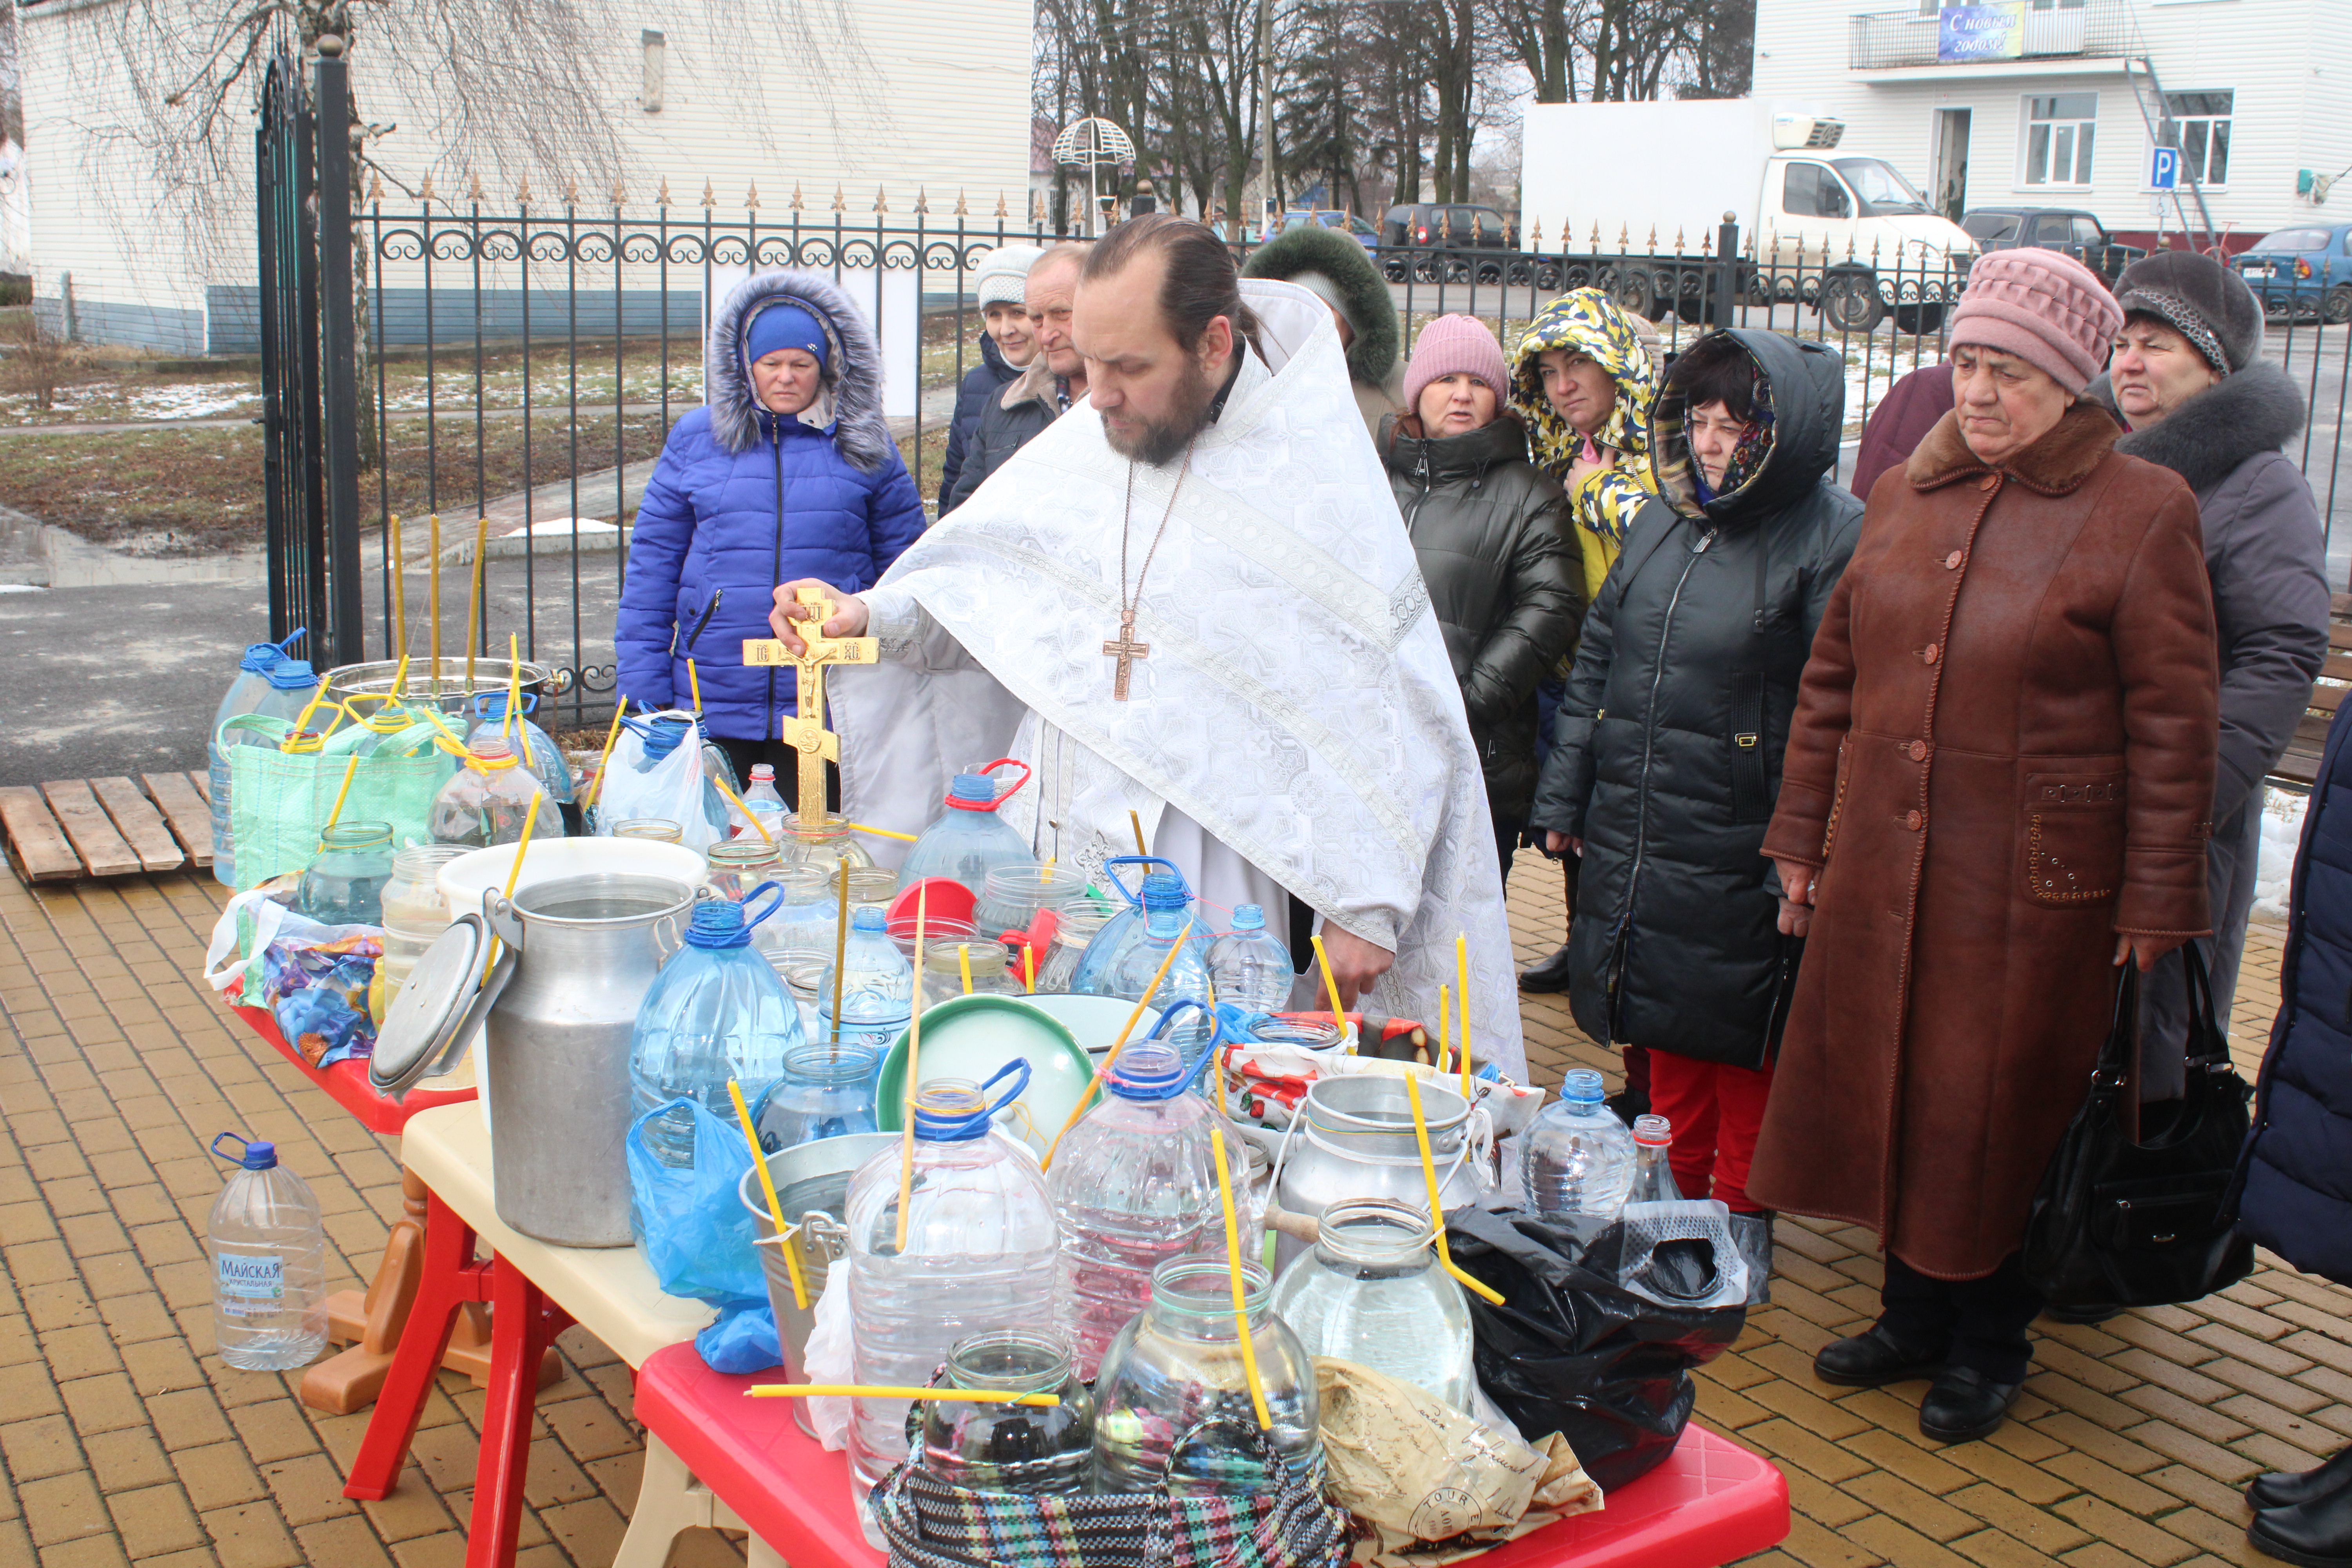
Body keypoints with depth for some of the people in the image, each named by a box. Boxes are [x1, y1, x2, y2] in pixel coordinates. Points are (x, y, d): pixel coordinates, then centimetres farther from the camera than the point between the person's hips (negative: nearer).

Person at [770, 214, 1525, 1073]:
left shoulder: (1321, 482, -8)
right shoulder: (1076, 448, 8)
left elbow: (1393, 720, -8)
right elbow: (971, 592, 19)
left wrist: (1365, 907, -12)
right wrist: (868, 613, -1)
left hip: (1207, 901, -4)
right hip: (1046, 870, 5)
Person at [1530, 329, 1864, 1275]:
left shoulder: (1832, 538, -11)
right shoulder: (1663, 521, 10)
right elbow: (1595, 663, 15)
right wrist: (1564, 796, 14)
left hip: (1740, 856, -6)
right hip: (1633, 834, 6)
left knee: (1740, 1036, 8)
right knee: (1663, 1029, 17)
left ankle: (1741, 1214, 26)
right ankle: (1677, 1199, 34)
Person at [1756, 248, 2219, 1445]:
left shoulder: (2139, 514, -6)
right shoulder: (1904, 498, 9)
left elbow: (2172, 727, -7)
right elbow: (1832, 677, 14)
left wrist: (2154, 905, -9)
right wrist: (1802, 839, 13)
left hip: (2036, 885, -5)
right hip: (1879, 869, 5)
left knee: (2003, 1114, 6)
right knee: (1889, 1089, 12)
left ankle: (1989, 1345, 25)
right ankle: (1913, 1314, 31)